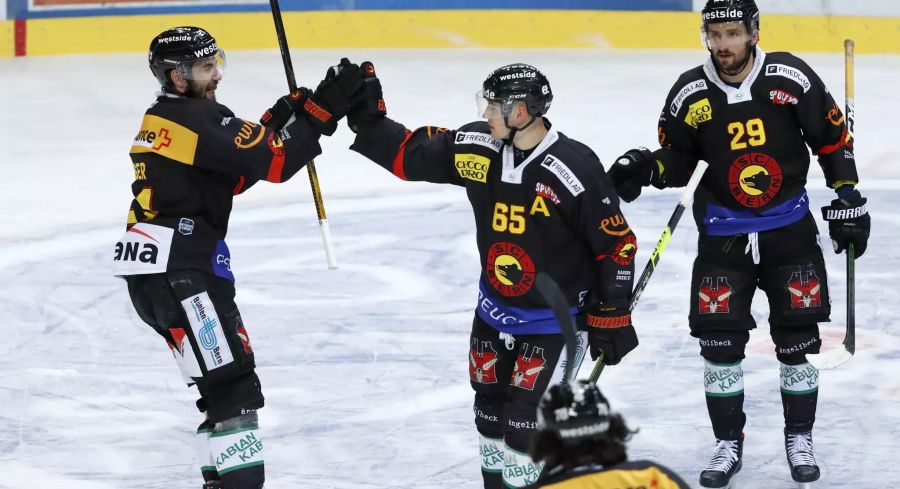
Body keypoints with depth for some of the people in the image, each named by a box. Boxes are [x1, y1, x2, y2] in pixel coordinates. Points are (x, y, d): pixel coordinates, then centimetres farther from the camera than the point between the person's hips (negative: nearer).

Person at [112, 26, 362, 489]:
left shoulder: (161, 118, 19)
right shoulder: (196, 118, -12)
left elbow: (233, 173, 20)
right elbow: (273, 162, -17)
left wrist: (279, 119, 11)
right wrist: (321, 109, -16)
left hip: (150, 271, 10)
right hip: (179, 271, -10)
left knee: (226, 376, 19)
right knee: (232, 386, -13)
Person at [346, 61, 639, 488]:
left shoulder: (575, 169, -24)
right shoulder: (476, 147, -9)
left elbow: (616, 244, -16)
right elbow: (411, 154, 6)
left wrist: (611, 318, -11)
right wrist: (367, 121, -6)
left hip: (555, 321, -6)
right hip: (494, 310, 6)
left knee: (527, 428, -12)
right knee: (491, 416, 16)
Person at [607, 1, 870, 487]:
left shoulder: (791, 78, -12)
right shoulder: (690, 94, -9)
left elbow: (832, 137, -1)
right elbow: (677, 160, 3)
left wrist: (848, 198, -1)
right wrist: (645, 167, -18)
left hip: (789, 227, -1)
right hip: (723, 231, 1)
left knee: (797, 336, 2)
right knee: (719, 340, -2)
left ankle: (799, 438, 19)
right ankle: (728, 444, 13)